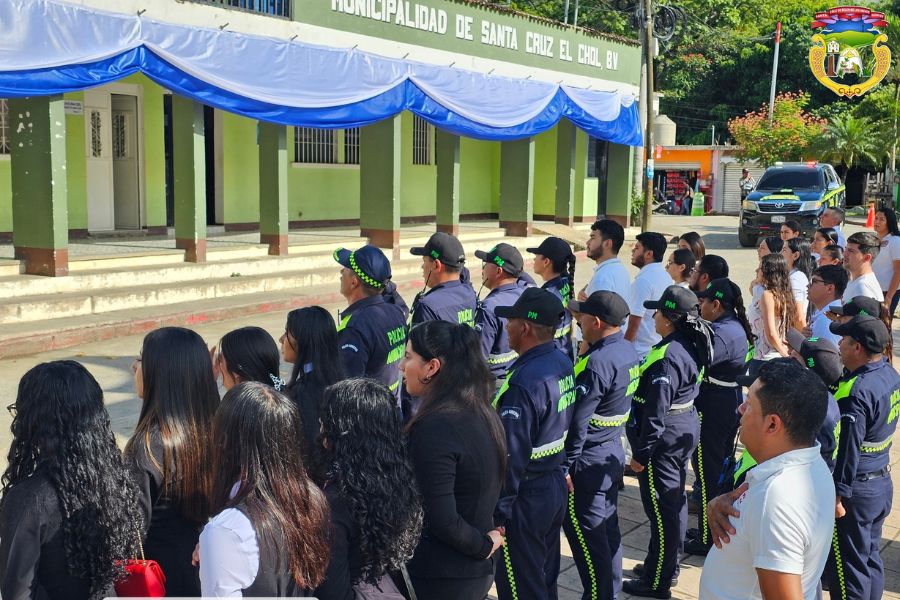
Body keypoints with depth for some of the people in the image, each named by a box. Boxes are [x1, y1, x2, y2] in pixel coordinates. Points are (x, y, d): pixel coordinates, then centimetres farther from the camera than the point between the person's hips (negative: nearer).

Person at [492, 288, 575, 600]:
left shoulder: (524, 381, -27)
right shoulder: (563, 362, 1)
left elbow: (512, 454, -27)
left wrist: (498, 510, -19)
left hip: (526, 494, -9)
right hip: (556, 484, 9)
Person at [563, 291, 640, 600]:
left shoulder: (597, 362, -25)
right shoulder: (628, 351, 4)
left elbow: (578, 420, -24)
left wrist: (565, 466, -19)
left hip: (589, 459, -10)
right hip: (613, 452, 10)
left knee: (585, 534, 2)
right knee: (607, 526, 19)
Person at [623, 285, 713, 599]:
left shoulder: (667, 356, -25)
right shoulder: (691, 346, 5)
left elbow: (656, 411, -25)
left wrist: (641, 452, -19)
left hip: (664, 436, -10)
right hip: (685, 428, 10)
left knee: (661, 508, 0)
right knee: (674, 500, 20)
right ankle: (668, 564, 36)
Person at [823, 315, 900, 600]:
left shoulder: (858, 391, -26)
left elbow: (848, 448, -25)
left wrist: (838, 494, -20)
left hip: (857, 490, -9)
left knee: (847, 565, 4)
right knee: (870, 556, 21)